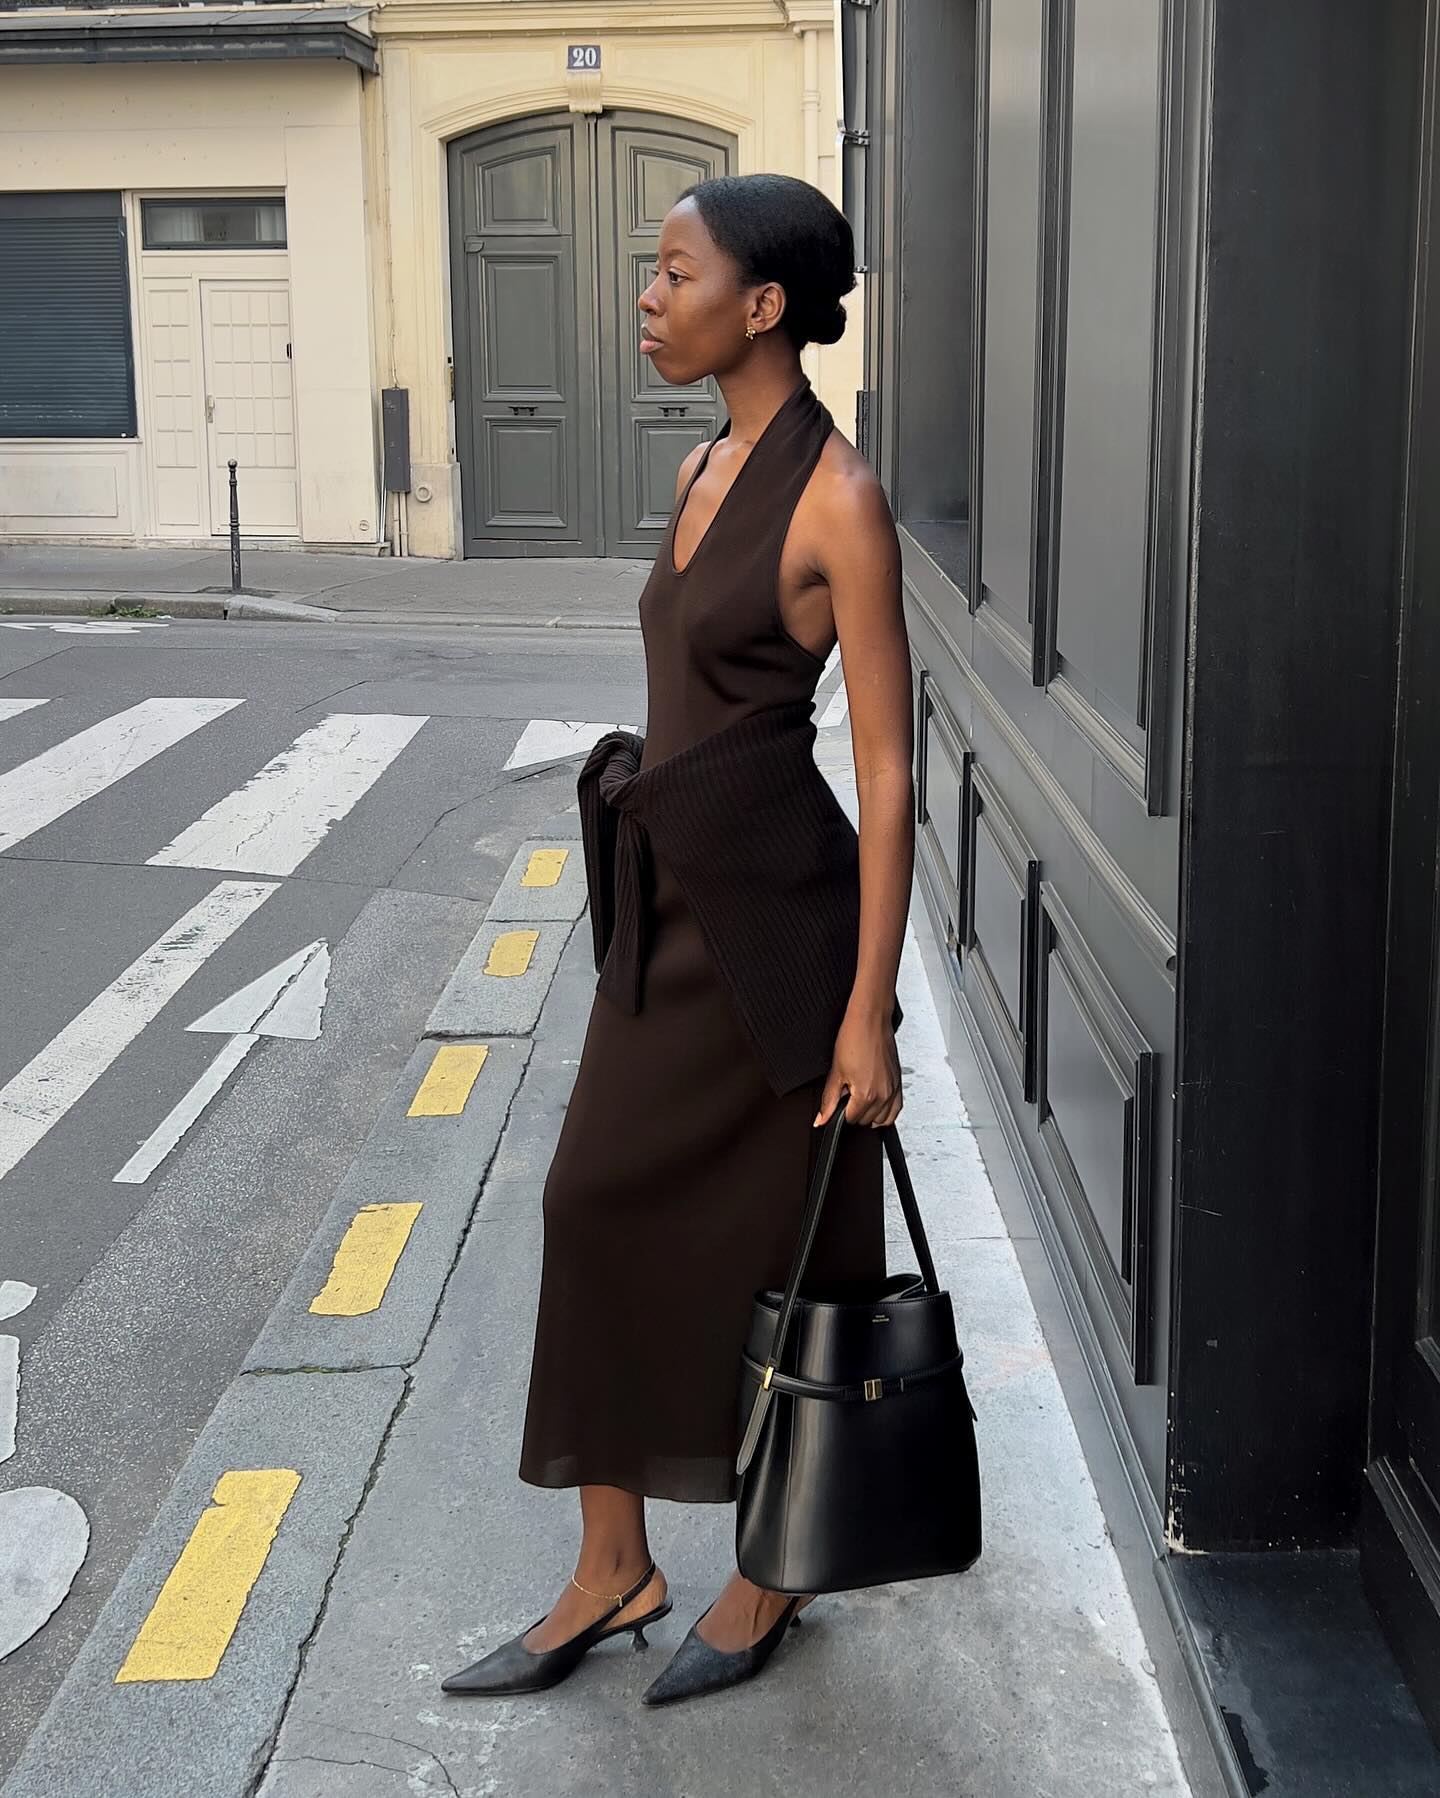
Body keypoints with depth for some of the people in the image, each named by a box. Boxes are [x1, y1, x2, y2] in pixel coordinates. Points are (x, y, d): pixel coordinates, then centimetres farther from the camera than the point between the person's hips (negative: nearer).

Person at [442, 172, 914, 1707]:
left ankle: (773, 1577, 27)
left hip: (772, 916, -8)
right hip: (671, 903, 9)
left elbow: (888, 769, -16)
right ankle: (613, 1574, 24)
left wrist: (868, 1009, -18)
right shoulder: (704, 471, 10)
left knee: (772, 1252, 6)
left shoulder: (839, 497, -15)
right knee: (601, 1210, 10)